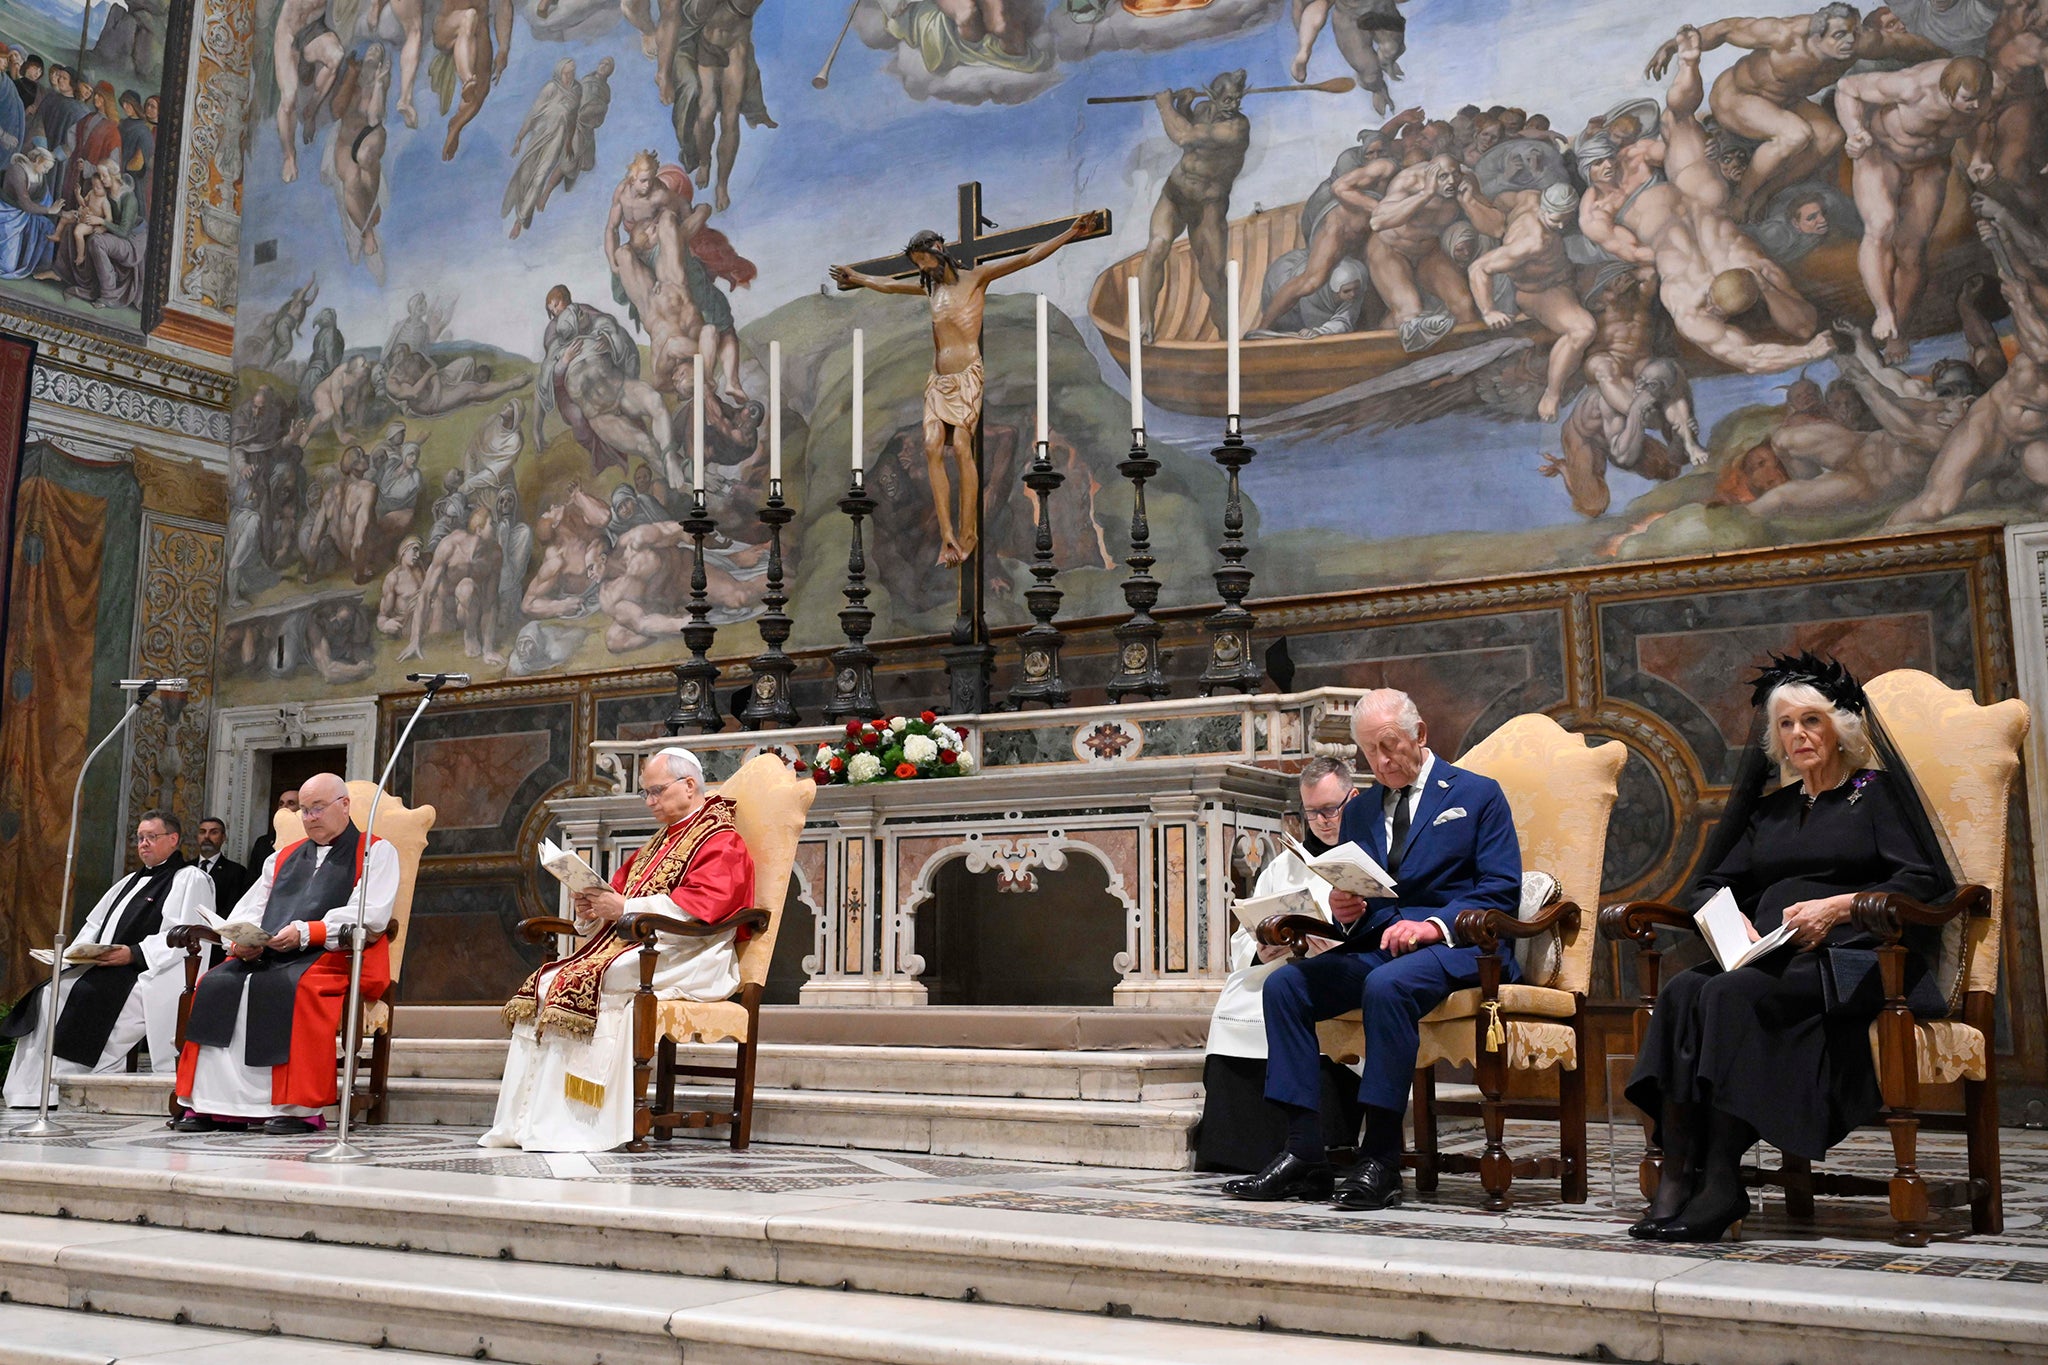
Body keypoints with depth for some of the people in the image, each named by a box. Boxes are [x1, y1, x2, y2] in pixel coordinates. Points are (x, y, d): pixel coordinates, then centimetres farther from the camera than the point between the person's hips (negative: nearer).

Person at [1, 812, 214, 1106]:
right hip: (104, 968, 9)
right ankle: (34, 1090, -15)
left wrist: (133, 954, -21)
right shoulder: (130, 882, 29)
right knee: (50, 995, -12)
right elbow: (95, 924, 26)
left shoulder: (191, 879, 1)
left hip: (150, 975, -8)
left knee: (89, 995, -30)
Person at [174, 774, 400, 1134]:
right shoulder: (283, 857, 29)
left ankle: (298, 1106, -33)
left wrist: (306, 933, -18)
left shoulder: (376, 853, 9)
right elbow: (247, 910, 20)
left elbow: (371, 917, -7)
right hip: (266, 956, 6)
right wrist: (240, 941, -4)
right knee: (215, 984, -21)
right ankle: (215, 1106, -22)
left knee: (291, 987, -36)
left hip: (334, 956, -6)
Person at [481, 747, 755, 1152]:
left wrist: (626, 907, -19)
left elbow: (700, 905, -18)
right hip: (636, 946, 9)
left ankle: (558, 1126, -29)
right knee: (544, 985, -12)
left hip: (687, 960, -9)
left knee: (576, 983, -30)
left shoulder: (720, 841, -2)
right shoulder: (659, 842, 28)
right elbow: (620, 890, 25)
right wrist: (592, 909, 1)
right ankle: (520, 1122, -18)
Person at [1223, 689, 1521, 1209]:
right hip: (1373, 946, 6)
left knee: (1387, 985, -37)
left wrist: (1434, 925, -18)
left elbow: (1501, 892, -3)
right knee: (1283, 983, -19)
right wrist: (1343, 910, -3)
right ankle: (1304, 1154, -21)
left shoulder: (1478, 795, 7)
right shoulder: (1359, 810, 22)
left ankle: (1381, 1161, -31)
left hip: (1456, 947, -5)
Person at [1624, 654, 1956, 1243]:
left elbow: (1925, 880, -1)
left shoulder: (1876, 791, 13)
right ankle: (1675, 1177, -37)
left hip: (1849, 960, -5)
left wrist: (1838, 906, -14)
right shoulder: (1770, 809, 29)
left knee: (1735, 993, -35)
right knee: (1681, 991, -29)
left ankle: (1721, 1182, -34)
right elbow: (1709, 885, 25)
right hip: (1768, 957, 5)